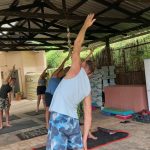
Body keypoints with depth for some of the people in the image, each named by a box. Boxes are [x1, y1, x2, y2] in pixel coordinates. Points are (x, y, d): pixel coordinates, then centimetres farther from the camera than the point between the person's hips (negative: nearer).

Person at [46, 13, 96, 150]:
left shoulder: (77, 70, 3)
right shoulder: (88, 87, 17)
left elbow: (77, 44, 3)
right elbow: (88, 115, 13)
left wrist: (85, 25, 16)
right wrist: (84, 139, 16)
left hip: (59, 118, -7)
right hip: (73, 121, 7)